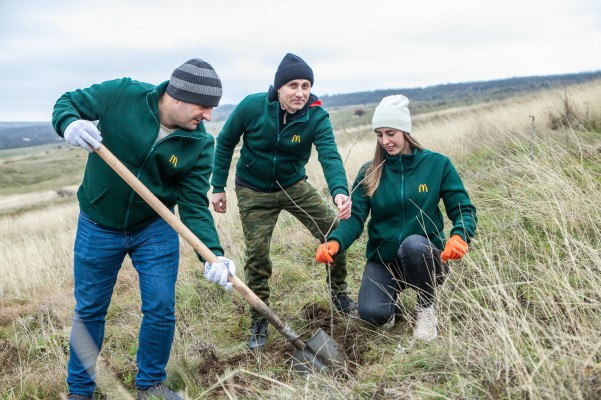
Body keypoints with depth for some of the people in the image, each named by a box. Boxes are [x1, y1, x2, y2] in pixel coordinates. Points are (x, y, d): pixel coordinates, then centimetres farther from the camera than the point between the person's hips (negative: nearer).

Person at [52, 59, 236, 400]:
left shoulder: (200, 145, -16)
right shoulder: (122, 94, -20)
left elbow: (194, 206, -16)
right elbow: (68, 102, -7)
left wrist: (213, 254, -31)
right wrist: (69, 124, -32)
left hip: (156, 230, 1)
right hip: (98, 228, -1)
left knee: (161, 310, 4)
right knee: (89, 310, 12)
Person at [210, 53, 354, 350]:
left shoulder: (316, 116, -20)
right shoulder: (252, 106, -21)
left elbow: (330, 156, -33)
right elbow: (225, 143, -6)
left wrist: (339, 191, -53)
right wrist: (218, 187, -5)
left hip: (294, 186, 2)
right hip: (253, 191, -1)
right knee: (257, 255, -3)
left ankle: (339, 295, 18)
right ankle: (258, 324, 16)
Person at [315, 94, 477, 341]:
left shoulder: (437, 164, -3)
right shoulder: (370, 172, 0)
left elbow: (464, 209, -3)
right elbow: (355, 219, -8)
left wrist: (459, 236, -26)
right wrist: (334, 242, -29)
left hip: (424, 257, -1)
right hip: (383, 260, 1)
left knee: (413, 243, -37)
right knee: (371, 314, -25)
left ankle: (426, 309, -8)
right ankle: (392, 293, 13)